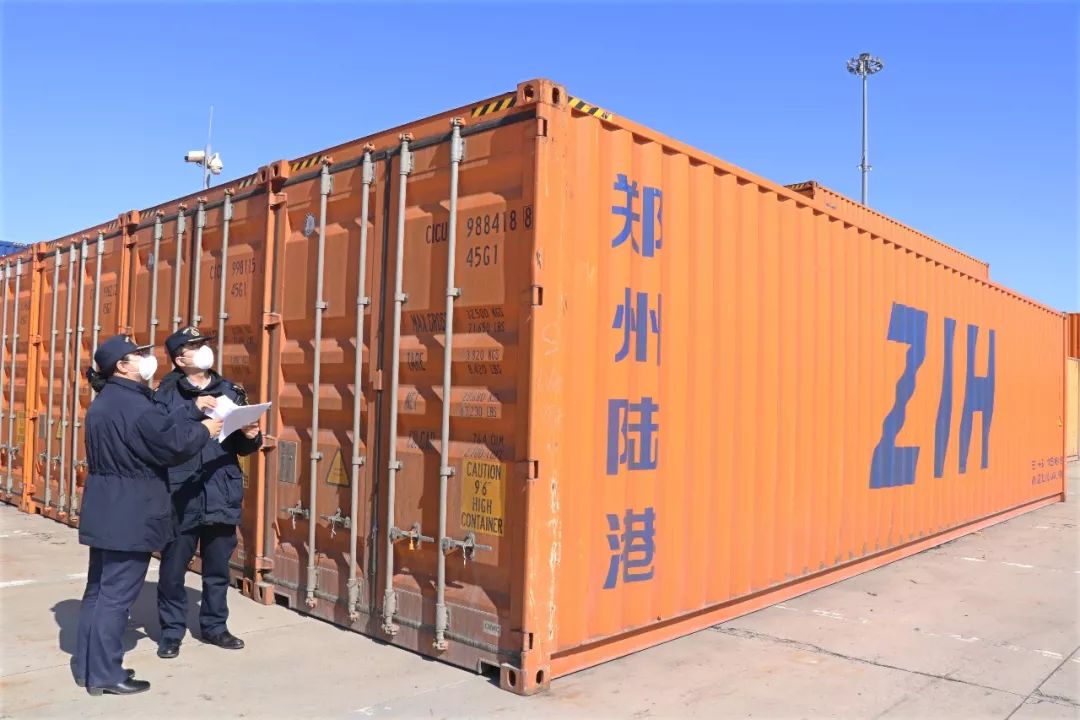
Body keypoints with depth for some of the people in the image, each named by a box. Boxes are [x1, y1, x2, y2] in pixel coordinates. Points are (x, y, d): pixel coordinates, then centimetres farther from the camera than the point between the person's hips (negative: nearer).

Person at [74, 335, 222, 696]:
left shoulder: (106, 401, 14)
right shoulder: (133, 405, -19)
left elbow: (160, 425, 10)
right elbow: (171, 444, -18)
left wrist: (195, 410, 8)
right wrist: (203, 430, -3)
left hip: (106, 513, 10)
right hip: (129, 515, -10)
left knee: (99, 588, 16)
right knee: (117, 593, -2)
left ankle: (88, 666, 26)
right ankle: (105, 674, 7)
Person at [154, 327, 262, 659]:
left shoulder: (230, 391, 9)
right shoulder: (166, 393, -1)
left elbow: (242, 448, 13)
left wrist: (252, 436, -9)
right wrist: (194, 411, -24)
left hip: (222, 495, 3)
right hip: (180, 496, -3)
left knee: (218, 567, 14)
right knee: (173, 568, 6)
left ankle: (214, 625, 30)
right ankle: (172, 631, 23)